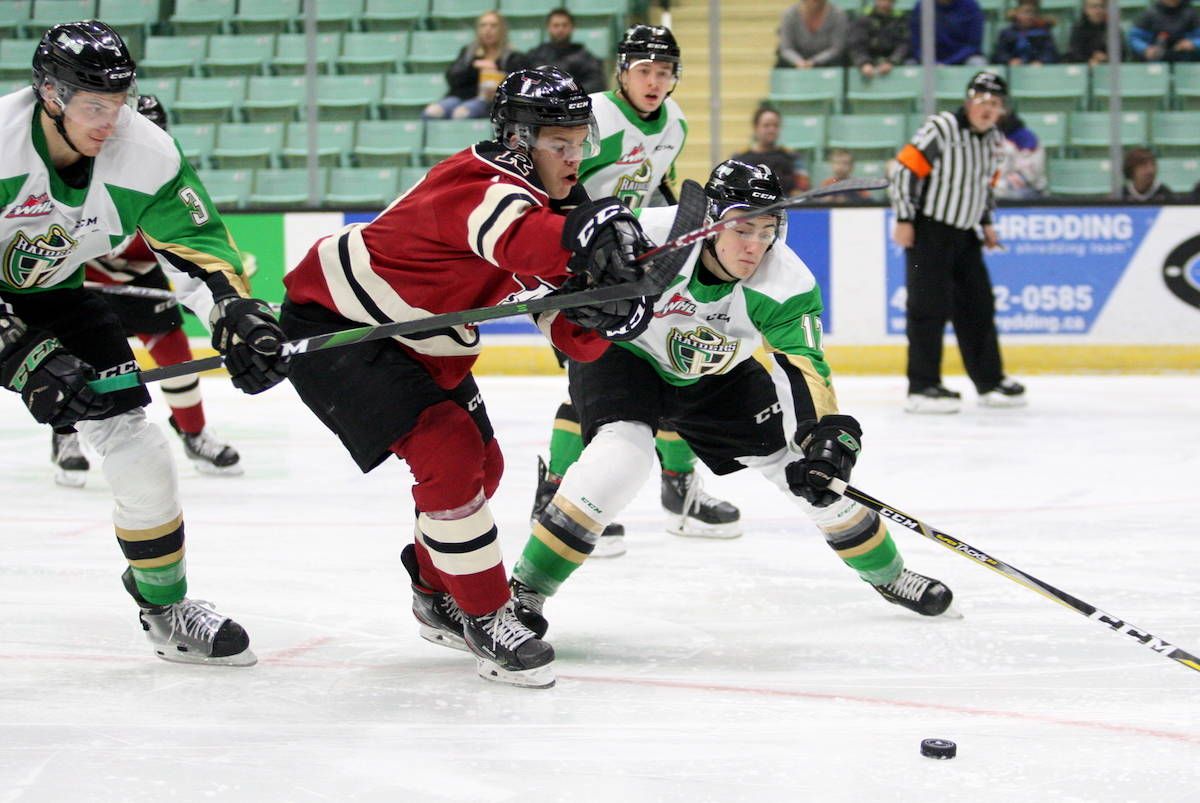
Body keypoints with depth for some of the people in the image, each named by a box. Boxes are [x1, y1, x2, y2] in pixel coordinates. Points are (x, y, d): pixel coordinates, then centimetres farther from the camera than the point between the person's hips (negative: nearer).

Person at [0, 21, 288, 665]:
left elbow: (196, 241, -8)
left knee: (133, 439, -4)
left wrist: (238, 313, -24)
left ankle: (166, 608, 13)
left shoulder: (143, 152, -19)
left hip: (53, 295, 5)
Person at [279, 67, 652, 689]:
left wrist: (601, 316, -28)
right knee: (448, 454, -22)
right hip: (333, 325, -10)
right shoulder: (480, 184, -27)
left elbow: (575, 340, -5)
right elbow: (522, 240, -53)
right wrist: (592, 235, -71)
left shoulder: (553, 208, 1)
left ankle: (439, 598, 37)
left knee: (481, 465, 15)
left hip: (421, 345, 10)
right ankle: (485, 618, -12)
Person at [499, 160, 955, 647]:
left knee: (812, 468, 0)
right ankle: (526, 587, -24)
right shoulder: (650, 234, -34)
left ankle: (887, 574, 25)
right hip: (621, 356, -4)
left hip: (717, 377, 4)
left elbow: (806, 370, -29)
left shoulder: (786, 283, -26)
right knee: (623, 453, -32)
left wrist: (829, 434, -42)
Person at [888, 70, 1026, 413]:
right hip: (928, 230, -8)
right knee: (930, 305, -9)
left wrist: (985, 222, 17)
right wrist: (904, 219, -18)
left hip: (965, 233, 8)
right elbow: (905, 168, -18)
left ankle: (990, 381, 20)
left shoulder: (994, 140, 8)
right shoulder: (941, 129, -17)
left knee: (978, 305, 10)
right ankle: (922, 387, -6)